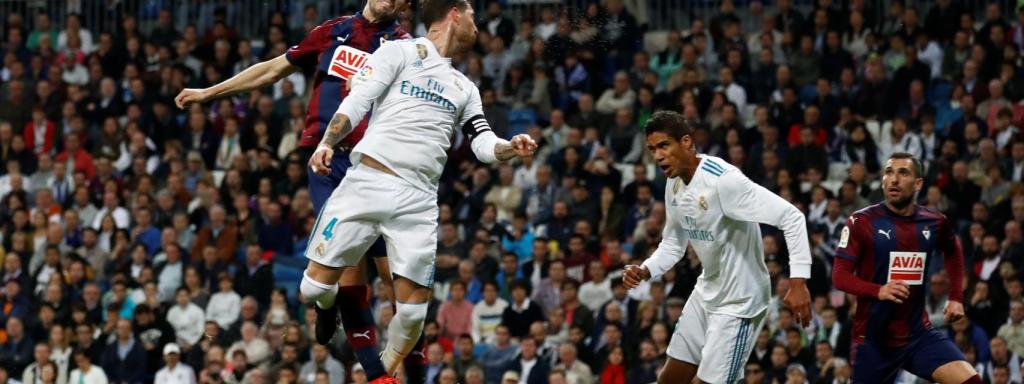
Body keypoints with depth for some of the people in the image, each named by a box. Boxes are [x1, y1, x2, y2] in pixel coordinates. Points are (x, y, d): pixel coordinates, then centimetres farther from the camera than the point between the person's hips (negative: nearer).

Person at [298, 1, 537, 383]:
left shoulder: (465, 88, 23)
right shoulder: (399, 52, 6)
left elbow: (482, 143, 17)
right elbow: (357, 102, -3)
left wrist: (509, 148, -5)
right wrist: (327, 143, -18)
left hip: (419, 201, 4)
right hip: (368, 182, -4)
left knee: (413, 306, -5)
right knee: (316, 284, -8)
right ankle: (329, 308, 25)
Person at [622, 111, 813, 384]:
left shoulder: (723, 179, -25)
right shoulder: (675, 185, 2)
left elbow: (792, 218, -28)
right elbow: (673, 243, 17)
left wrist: (798, 282, -35)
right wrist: (644, 272, -3)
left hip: (737, 301, -9)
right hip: (706, 293, 9)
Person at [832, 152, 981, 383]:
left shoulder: (934, 222, 2)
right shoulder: (862, 222, -9)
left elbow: (953, 251, 25)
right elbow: (840, 276, -12)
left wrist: (956, 298, 17)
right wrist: (879, 291, -28)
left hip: (919, 334, 3)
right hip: (874, 338, -3)